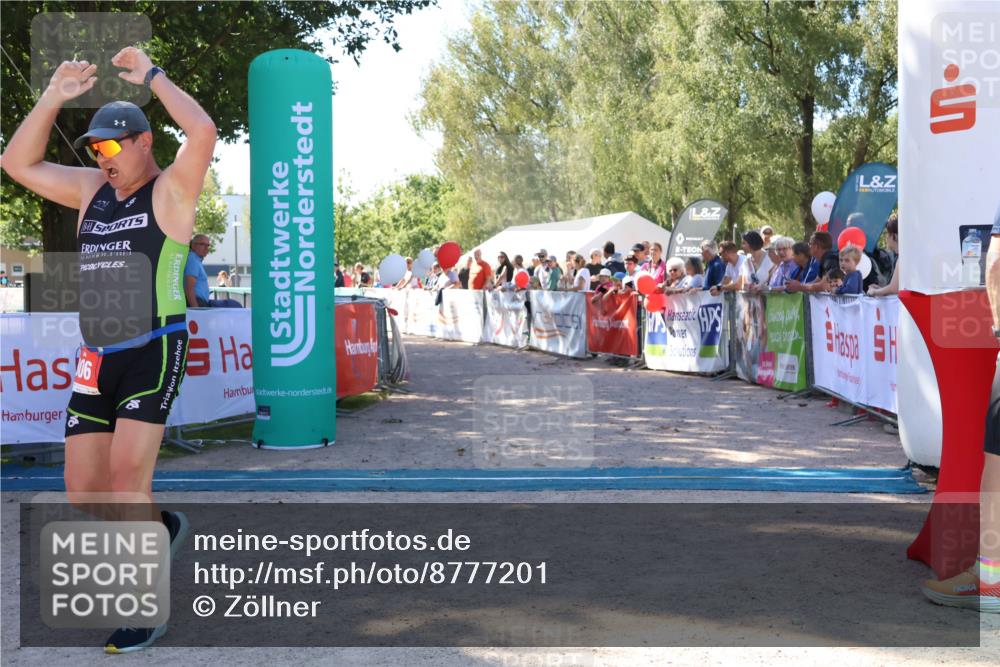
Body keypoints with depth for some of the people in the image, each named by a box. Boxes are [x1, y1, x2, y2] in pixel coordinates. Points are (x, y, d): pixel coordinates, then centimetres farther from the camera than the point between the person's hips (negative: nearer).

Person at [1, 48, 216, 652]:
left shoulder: (171, 189, -2)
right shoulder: (91, 189, 15)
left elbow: (205, 132, -19)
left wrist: (152, 76, -9)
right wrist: (54, 97, 6)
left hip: (154, 352, -6)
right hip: (97, 358, 7)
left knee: (127, 479, -14)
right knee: (83, 492, 6)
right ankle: (161, 529, 35)